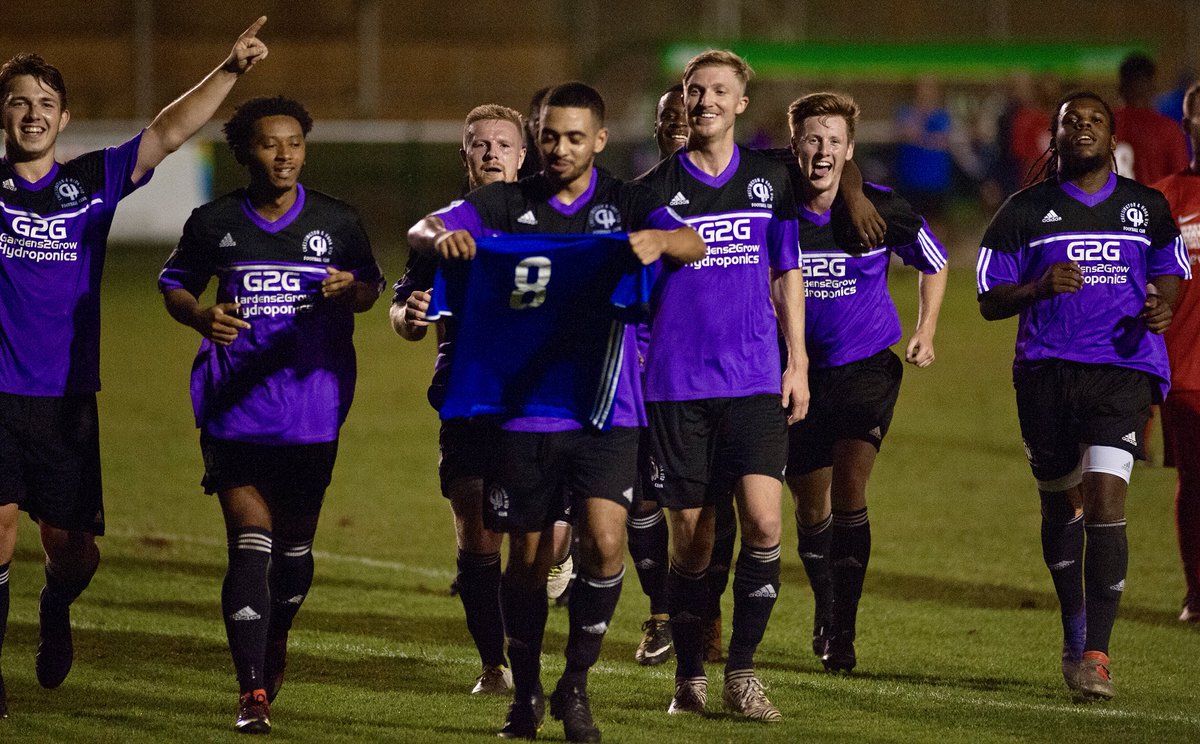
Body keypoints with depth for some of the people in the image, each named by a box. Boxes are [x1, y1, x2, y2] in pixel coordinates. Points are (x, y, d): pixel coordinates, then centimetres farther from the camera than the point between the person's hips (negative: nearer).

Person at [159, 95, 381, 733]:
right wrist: (201, 316, -9)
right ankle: (252, 692, -11)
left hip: (313, 409, 1)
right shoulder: (214, 223, 2)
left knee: (294, 544, 12)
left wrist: (350, 290, -10)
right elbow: (173, 284, 13)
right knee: (250, 545, -11)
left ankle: (275, 641, 42)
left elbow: (370, 287, 14)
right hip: (236, 409, -1)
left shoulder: (336, 222, 3)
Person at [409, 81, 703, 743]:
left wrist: (659, 239, -36)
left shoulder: (625, 204, 3)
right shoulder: (505, 205, 5)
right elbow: (420, 230, -6)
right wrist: (441, 238, -31)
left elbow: (694, 245, -12)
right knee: (527, 556, 7)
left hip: (604, 407, -1)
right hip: (524, 407, 1)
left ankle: (576, 683, 3)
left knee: (604, 541, -16)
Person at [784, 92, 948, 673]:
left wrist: (925, 332, 0)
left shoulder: (880, 209, -10)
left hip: (867, 366, -2)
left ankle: (843, 631, -9)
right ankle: (825, 610, 36)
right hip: (797, 373, 2)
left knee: (849, 491, -18)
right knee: (812, 509, 9)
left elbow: (934, 264, 10)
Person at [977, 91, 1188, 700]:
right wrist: (1039, 288, -16)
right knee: (1061, 506, 12)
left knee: (1104, 504, -16)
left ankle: (1095, 655, -14)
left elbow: (1167, 274, 22)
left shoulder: (1147, 208, 9)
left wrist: (1162, 308, -2)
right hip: (1046, 374, 1)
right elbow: (989, 301, 4)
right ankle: (1074, 631, 37)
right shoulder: (1024, 211, 4)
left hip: (1124, 369, -1)